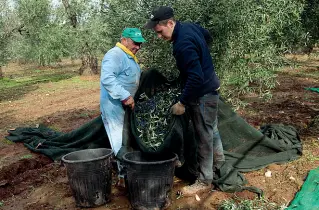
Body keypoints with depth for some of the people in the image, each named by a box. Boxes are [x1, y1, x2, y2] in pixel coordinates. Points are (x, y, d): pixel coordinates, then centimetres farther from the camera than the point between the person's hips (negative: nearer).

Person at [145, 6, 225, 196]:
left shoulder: (183, 44, -29)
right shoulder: (190, 26, 1)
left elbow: (196, 77, -31)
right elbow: (208, 37, 22)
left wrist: (182, 103, -23)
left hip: (203, 93, -10)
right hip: (210, 87, 10)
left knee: (204, 136, 0)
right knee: (211, 128, 25)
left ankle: (205, 181, 14)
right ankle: (220, 162, 45)